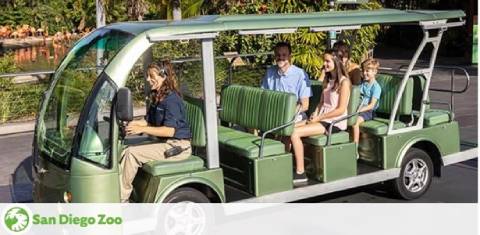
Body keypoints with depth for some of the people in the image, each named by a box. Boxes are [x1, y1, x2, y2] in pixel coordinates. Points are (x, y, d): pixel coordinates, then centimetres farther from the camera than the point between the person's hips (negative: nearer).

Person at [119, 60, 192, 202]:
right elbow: (149, 121, 17)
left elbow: (169, 130, -25)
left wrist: (142, 129, -24)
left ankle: (122, 197, -9)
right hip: (164, 143, 9)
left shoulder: (171, 99, -18)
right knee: (127, 151, -7)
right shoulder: (157, 97, 12)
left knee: (132, 153, -19)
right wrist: (132, 123, -2)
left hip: (177, 147, -9)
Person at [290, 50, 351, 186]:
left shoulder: (344, 82, -8)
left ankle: (300, 173, -20)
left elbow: (341, 109, -14)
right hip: (322, 118, 8)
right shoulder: (327, 80, 18)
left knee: (295, 133, -25)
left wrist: (319, 118, -14)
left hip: (335, 122, -8)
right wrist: (315, 113, 0)